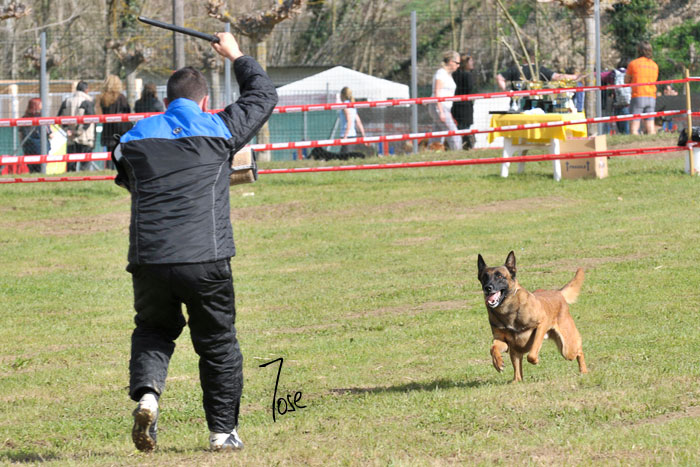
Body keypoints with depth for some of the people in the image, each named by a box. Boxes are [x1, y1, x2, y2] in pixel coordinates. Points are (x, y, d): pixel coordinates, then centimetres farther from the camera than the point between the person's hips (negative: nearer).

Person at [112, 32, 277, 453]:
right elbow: (264, 95, 22)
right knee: (218, 344, 13)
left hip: (149, 260, 2)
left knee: (153, 330, 22)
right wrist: (237, 57, 36)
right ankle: (223, 430, 14)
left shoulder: (136, 138, 12)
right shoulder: (220, 130, 6)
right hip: (206, 260, -2)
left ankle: (146, 391, -5)